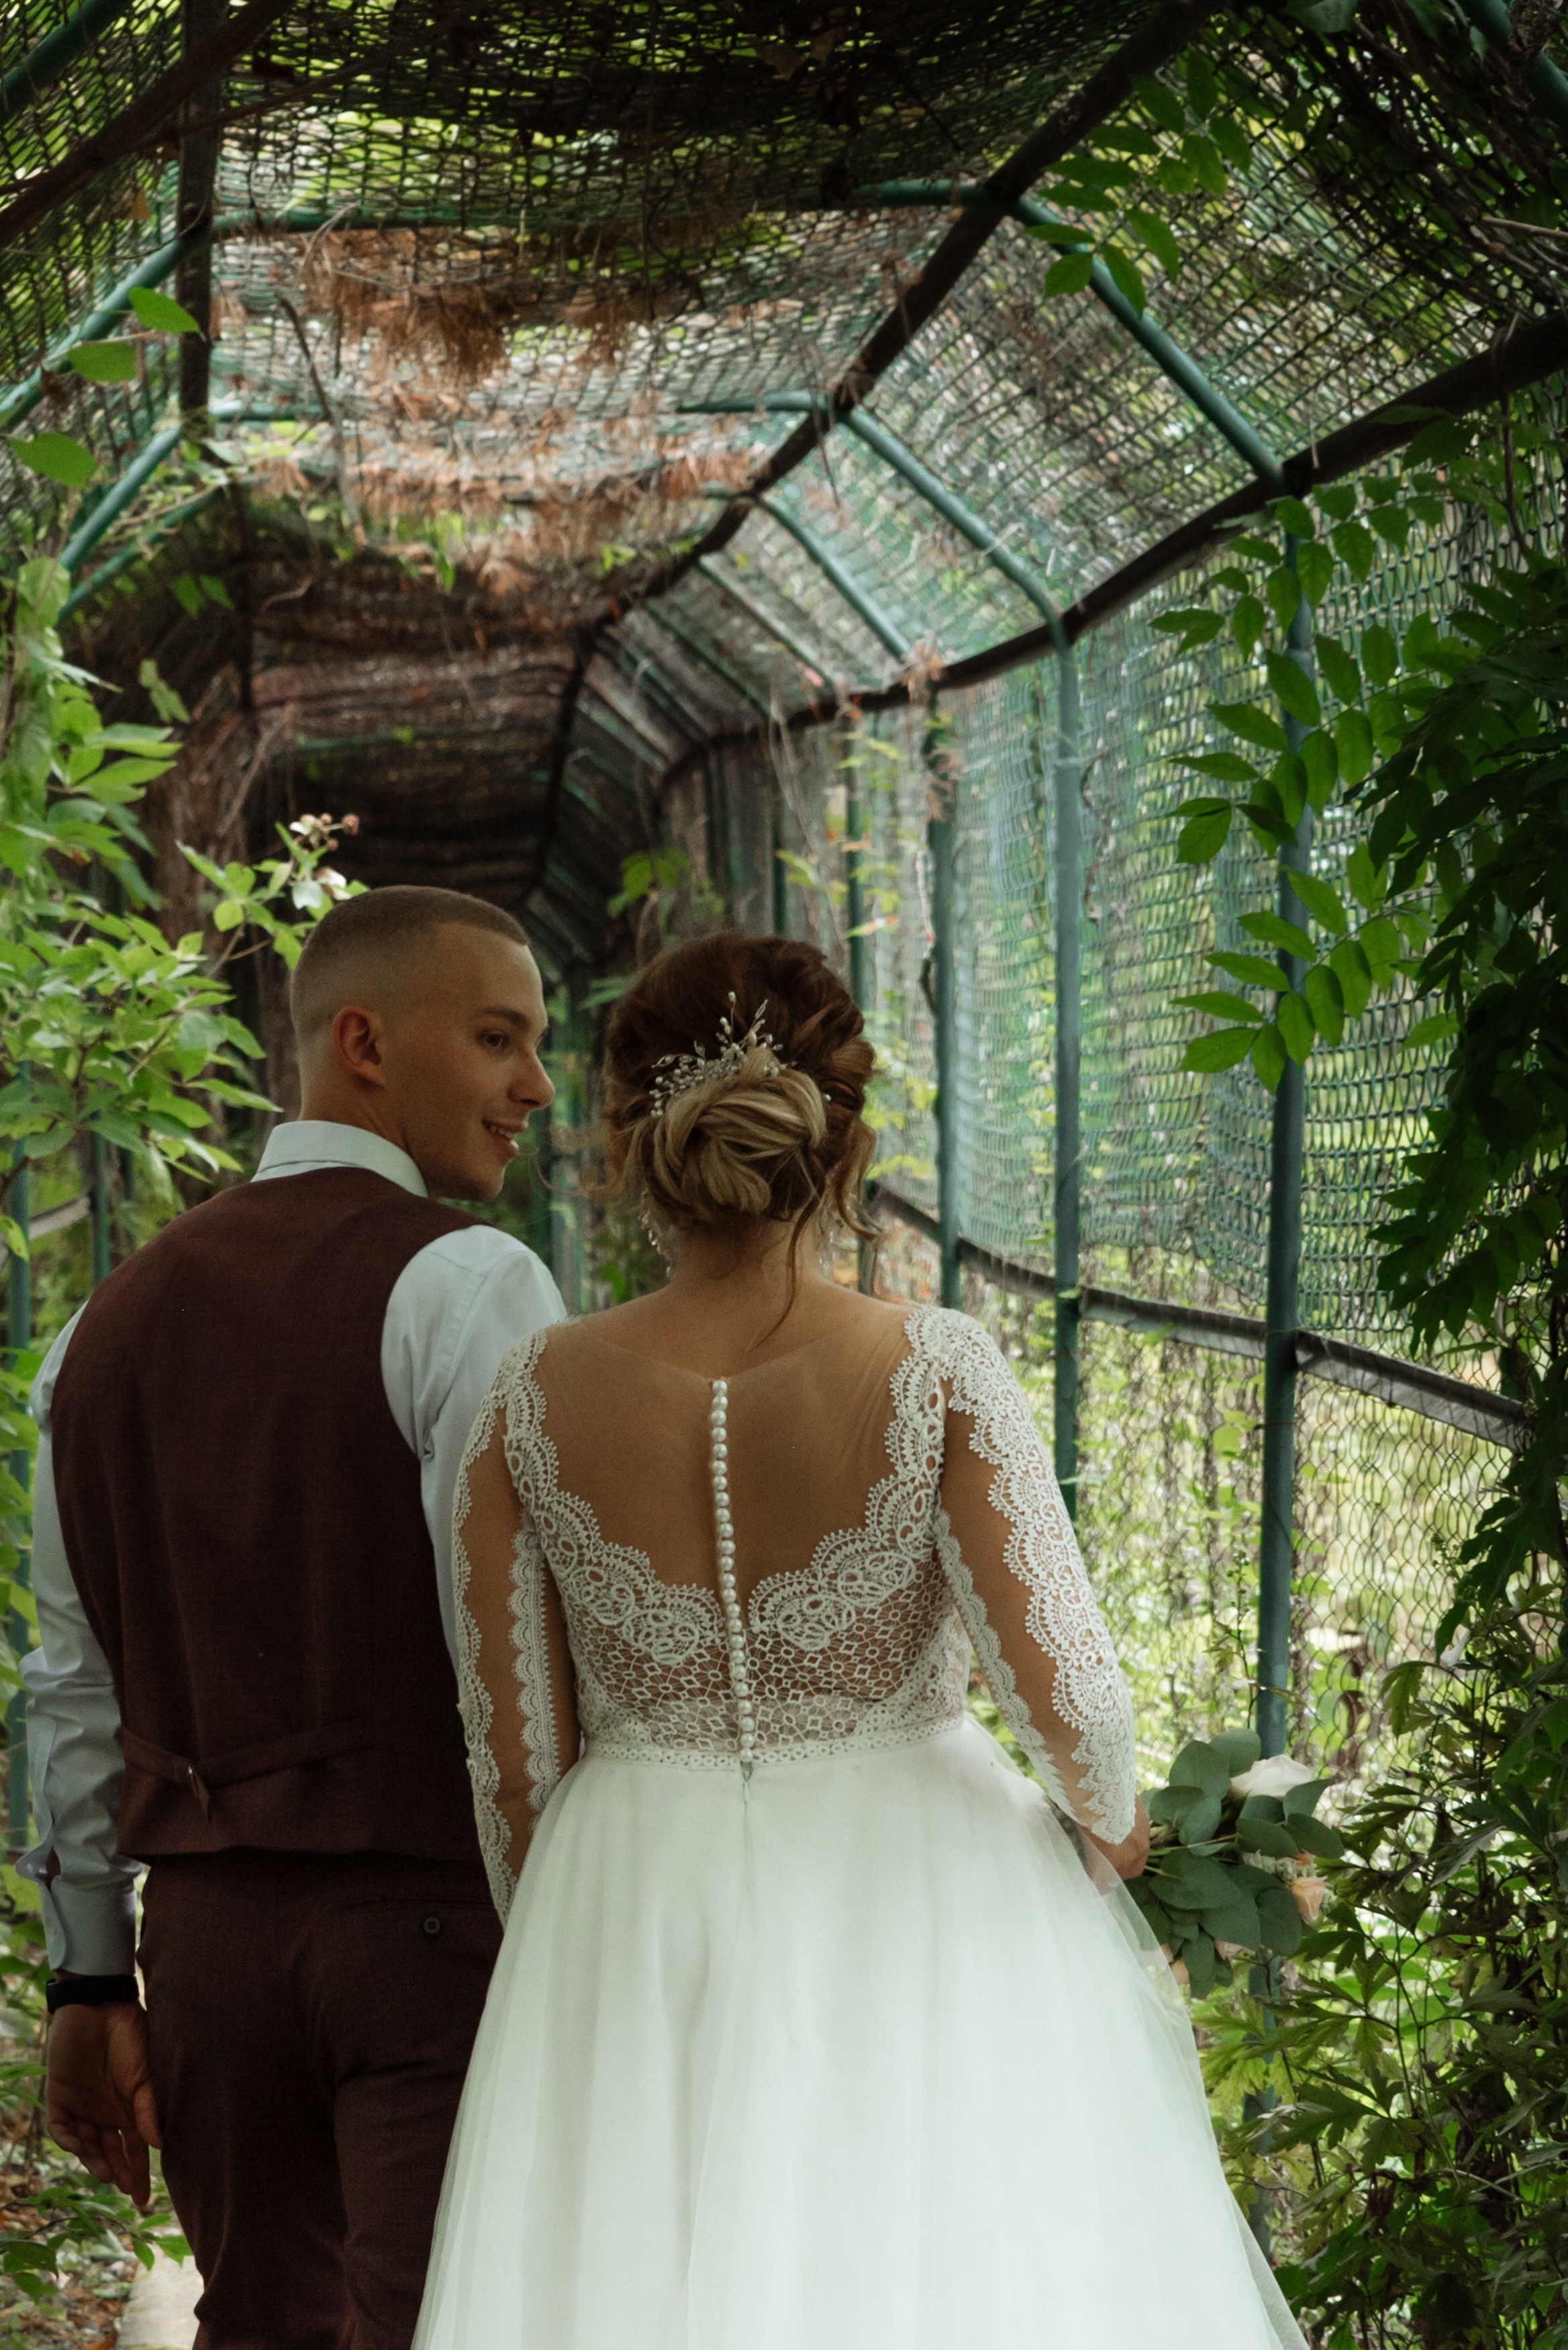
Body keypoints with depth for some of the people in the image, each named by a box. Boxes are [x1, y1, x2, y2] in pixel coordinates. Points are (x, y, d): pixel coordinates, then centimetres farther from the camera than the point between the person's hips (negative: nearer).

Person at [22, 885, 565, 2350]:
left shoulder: (113, 1322, 12)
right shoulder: (468, 1290, -10)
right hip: (440, 1917, -6)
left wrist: (92, 1980, 18)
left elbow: (77, 1691, 14)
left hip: (211, 1926, 6)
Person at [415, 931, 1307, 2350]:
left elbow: (515, 1762, -1)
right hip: (910, 1914, -1)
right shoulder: (935, 1374, -10)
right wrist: (1110, 1820, 8)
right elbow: (1069, 1698, -14)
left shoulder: (533, 1405, -5)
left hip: (638, 1927, 2)